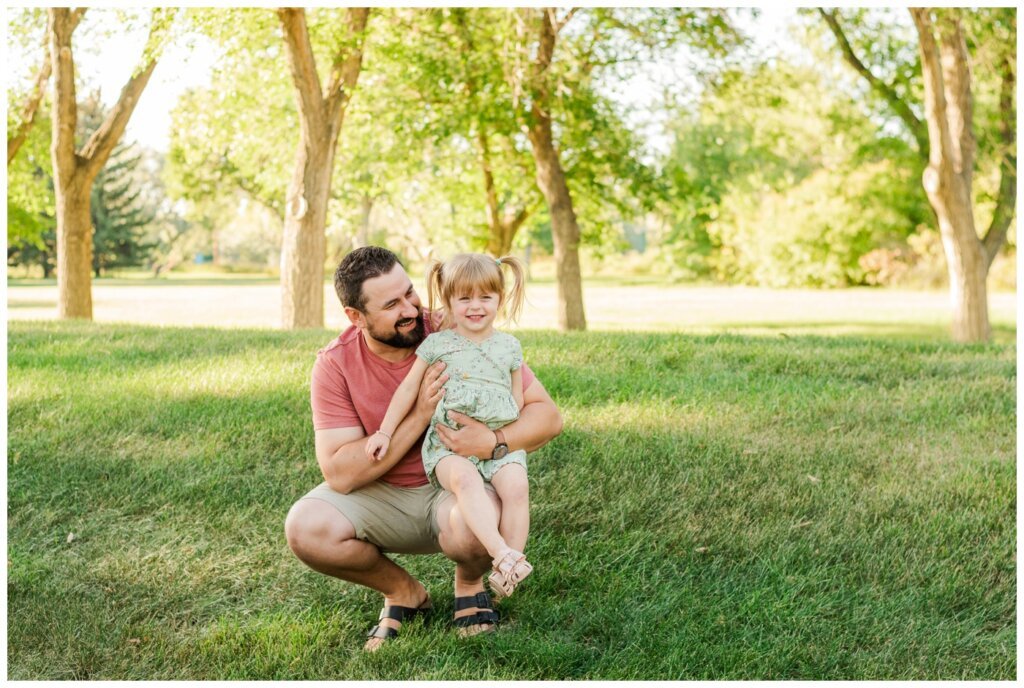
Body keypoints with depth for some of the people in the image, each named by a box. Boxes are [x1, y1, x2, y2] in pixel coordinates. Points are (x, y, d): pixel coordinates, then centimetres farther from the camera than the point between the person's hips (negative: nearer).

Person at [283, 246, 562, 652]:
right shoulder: (335, 365, -13)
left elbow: (547, 414, -14)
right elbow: (340, 474, -20)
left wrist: (495, 443, -36)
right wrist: (418, 416, -28)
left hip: (458, 483, -2)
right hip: (381, 497, 2)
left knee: (471, 525, -37)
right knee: (305, 528, -25)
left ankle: (469, 584, 4)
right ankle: (403, 592, 5)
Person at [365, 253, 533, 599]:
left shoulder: (509, 346, 12)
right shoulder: (437, 344, 7)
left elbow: (517, 400, 16)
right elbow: (408, 389, 10)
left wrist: (502, 435, -1)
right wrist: (384, 432, 7)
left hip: (501, 443, 2)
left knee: (516, 486, -27)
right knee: (465, 479, -35)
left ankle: (508, 570, -20)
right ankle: (503, 555, -45)